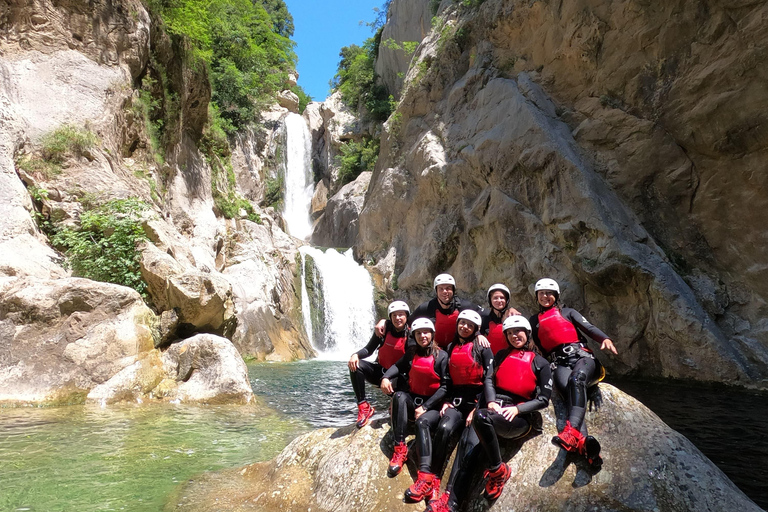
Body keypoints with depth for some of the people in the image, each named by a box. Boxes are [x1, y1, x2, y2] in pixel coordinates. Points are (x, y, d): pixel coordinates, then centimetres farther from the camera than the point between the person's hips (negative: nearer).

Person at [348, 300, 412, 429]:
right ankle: (363, 407, -18)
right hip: (380, 371, 2)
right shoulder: (384, 329, -7)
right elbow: (369, 349, -4)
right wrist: (356, 355, -25)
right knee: (356, 365, -23)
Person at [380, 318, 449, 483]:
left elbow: (445, 386, -11)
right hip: (413, 399, 3)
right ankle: (400, 449, -33)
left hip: (432, 403, -3)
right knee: (399, 396, -29)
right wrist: (386, 377, -17)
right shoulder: (411, 353, 8)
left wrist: (425, 407, -17)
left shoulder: (441, 356, -7)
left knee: (422, 422, -33)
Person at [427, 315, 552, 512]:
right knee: (469, 444, -26)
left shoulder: (540, 363, 10)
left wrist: (517, 409, -11)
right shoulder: (501, 355, 20)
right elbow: (489, 379, 9)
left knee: (482, 417, -36)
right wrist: (491, 402, -12)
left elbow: (544, 399, 5)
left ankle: (497, 471, -20)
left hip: (519, 417, -3)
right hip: (492, 407, 3)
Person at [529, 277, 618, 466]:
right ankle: (585, 442, -56)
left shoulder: (568, 312, 22)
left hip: (581, 355, 0)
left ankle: (571, 431, -59)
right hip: (559, 363, 1)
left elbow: (589, 328, 4)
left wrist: (605, 339, -16)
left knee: (576, 380, -37)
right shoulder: (534, 321, 27)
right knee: (569, 391, -33)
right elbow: (537, 347, 23)